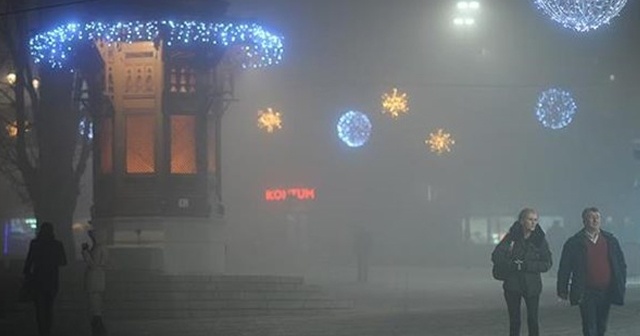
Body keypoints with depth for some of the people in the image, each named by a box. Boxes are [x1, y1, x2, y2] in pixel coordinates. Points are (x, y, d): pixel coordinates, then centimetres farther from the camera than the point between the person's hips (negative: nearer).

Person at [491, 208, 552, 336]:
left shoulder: (540, 240, 0)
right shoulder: (511, 237, -1)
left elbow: (547, 264, -5)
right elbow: (496, 256, -8)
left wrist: (526, 266, -17)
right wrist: (513, 265, -21)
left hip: (532, 285, 0)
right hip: (513, 284, 0)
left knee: (533, 320, -4)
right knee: (514, 321, 5)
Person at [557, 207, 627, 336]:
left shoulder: (610, 240, 8)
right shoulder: (574, 242, -1)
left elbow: (621, 264, 13)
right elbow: (564, 268, 2)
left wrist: (621, 286, 6)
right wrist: (562, 290, 0)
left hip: (606, 291, 3)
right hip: (586, 293, -3)